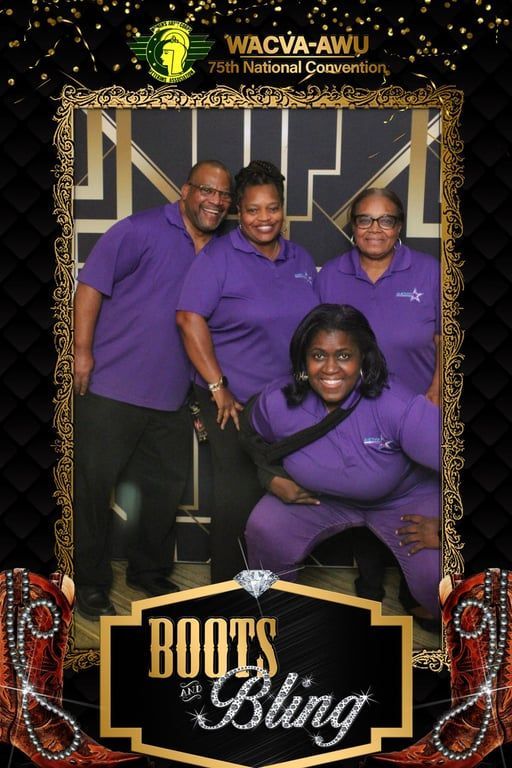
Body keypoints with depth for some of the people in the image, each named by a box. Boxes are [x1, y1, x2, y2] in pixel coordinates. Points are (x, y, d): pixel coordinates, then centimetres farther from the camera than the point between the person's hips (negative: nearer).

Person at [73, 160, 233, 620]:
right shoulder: (141, 231, -9)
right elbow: (92, 285, -11)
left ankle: (150, 573, 34)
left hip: (171, 398, 6)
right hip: (111, 389, -6)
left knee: (165, 488, 14)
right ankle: (91, 584, 18)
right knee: (95, 484, 3)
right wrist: (83, 350, -16)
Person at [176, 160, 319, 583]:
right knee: (238, 498, 0)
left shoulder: (301, 259, 9)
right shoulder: (219, 256, -9)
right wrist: (217, 387, -17)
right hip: (235, 400, -5)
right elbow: (190, 318, -15)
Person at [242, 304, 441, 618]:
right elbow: (253, 443, 4)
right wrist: (273, 479, -12)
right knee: (264, 530, -21)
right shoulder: (275, 403, -20)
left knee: (436, 577, -25)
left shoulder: (396, 407, -34)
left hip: (405, 499, -3)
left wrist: (440, 528, -26)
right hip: (318, 497, 3)